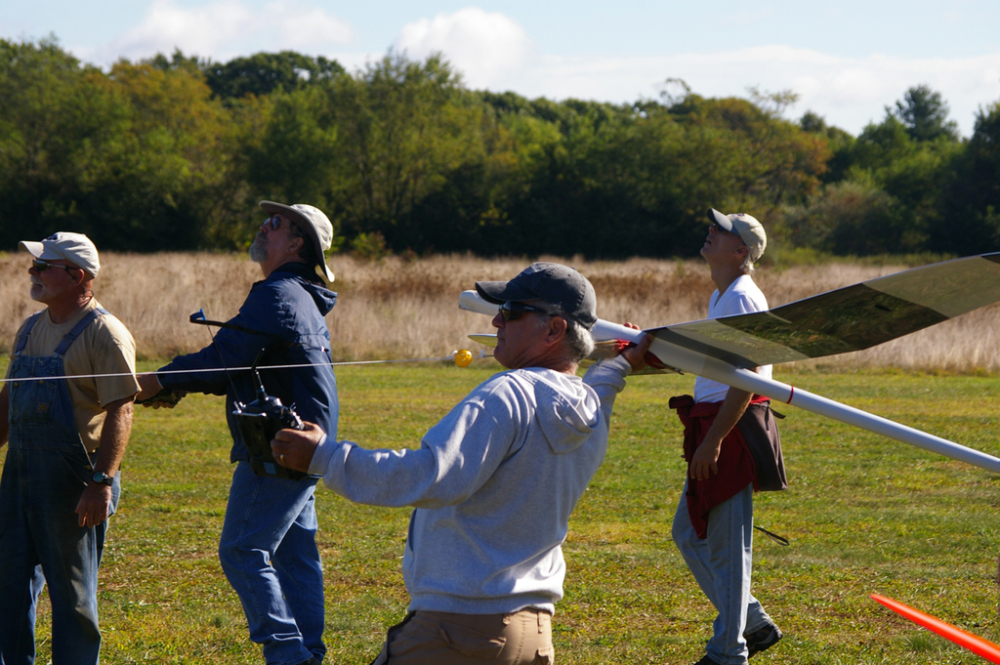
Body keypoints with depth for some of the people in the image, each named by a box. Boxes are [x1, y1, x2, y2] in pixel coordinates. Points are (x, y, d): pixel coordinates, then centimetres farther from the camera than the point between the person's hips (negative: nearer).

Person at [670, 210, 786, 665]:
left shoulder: (742, 298, -15)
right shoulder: (720, 297, 17)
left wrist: (713, 440, -23)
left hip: (734, 429, -11)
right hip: (713, 427, 11)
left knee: (727, 544, -3)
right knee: (688, 533, 15)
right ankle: (754, 624, 23)